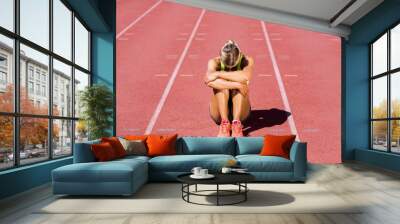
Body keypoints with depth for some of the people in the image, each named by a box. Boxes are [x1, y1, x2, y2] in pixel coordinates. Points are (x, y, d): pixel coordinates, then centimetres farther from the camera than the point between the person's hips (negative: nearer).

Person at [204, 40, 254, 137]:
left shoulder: (247, 61, -12)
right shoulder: (214, 62, -13)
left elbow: (245, 77, -36)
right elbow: (209, 81, -36)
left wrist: (218, 74, -32)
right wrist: (237, 85, -40)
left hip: (240, 111, 1)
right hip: (219, 112, 0)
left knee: (239, 83, -26)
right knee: (221, 86, -28)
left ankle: (236, 124, -31)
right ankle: (224, 124, -31)